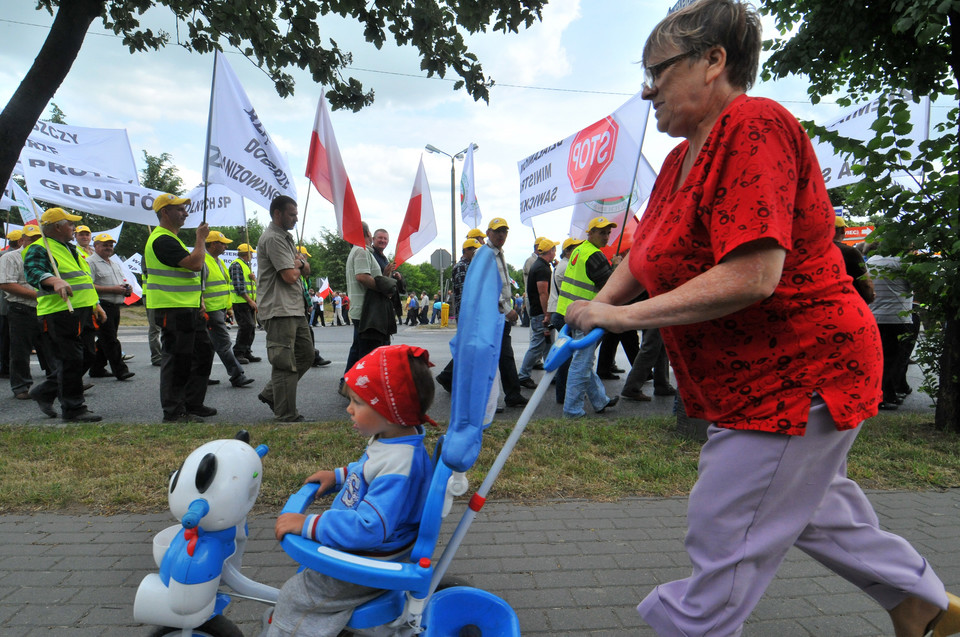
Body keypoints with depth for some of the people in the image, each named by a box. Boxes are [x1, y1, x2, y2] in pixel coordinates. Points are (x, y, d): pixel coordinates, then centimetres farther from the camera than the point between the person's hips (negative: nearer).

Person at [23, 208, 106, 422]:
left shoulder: (70, 249, 23)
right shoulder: (39, 249, -6)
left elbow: (85, 280, 29)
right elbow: (33, 272, -25)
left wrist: (95, 304, 25)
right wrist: (55, 280, -44)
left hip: (83, 314, 9)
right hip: (59, 314, -9)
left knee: (86, 358, 12)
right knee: (70, 362, -5)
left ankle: (44, 391, 29)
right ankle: (73, 409, 5)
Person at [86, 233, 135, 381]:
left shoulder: (115, 263, 23)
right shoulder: (90, 262, -5)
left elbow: (122, 282, 30)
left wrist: (127, 288, 6)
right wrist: (113, 289, -19)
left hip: (115, 307, 8)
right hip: (102, 306, -8)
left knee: (105, 340, 13)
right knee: (110, 341, -10)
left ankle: (97, 369, 21)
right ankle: (120, 370, -11)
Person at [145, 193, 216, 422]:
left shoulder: (170, 238, 21)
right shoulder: (162, 240, -15)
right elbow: (195, 263, -25)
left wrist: (198, 306, 22)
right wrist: (201, 238, -9)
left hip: (188, 309, 11)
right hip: (173, 310, -11)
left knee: (203, 352, 14)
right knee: (177, 360, -4)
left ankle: (193, 404, 24)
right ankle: (173, 412, 6)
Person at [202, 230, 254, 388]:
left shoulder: (218, 262, 19)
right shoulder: (203, 261, -13)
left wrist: (229, 307, 23)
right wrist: (202, 308, -22)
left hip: (220, 310, 10)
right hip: (211, 311, -10)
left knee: (211, 343, 14)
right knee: (224, 343, -8)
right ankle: (237, 376, -6)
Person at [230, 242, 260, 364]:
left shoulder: (246, 265, 22)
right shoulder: (236, 265, -8)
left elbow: (254, 284, 20)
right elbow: (239, 286, -16)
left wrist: (254, 278, -3)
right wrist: (250, 301, -19)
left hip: (250, 302, 9)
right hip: (240, 302, -9)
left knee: (251, 327, 8)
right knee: (246, 326, -15)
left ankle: (247, 353, 15)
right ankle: (238, 354, -8)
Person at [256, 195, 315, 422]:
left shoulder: (286, 238, 21)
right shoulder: (273, 238, -12)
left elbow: (306, 270, 18)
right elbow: (290, 276, -20)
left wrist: (300, 264, -5)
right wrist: (296, 266, 2)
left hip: (295, 309, 10)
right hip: (280, 310, -10)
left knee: (306, 355, 15)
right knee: (285, 364, -6)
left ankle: (271, 394, 26)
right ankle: (286, 416, 2)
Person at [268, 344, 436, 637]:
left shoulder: (400, 465, -38)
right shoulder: (392, 439, -6)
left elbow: (368, 528, -40)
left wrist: (308, 524, -34)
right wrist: (338, 475, 8)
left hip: (368, 567, -10)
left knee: (296, 597, 2)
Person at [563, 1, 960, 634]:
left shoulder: (755, 126, -21)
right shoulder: (685, 156, 10)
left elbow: (752, 277, -31)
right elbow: (645, 252, 15)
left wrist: (625, 316, -26)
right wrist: (597, 309, -1)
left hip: (798, 374, -10)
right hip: (758, 379, 11)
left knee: (722, 541, 0)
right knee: (810, 505, 28)